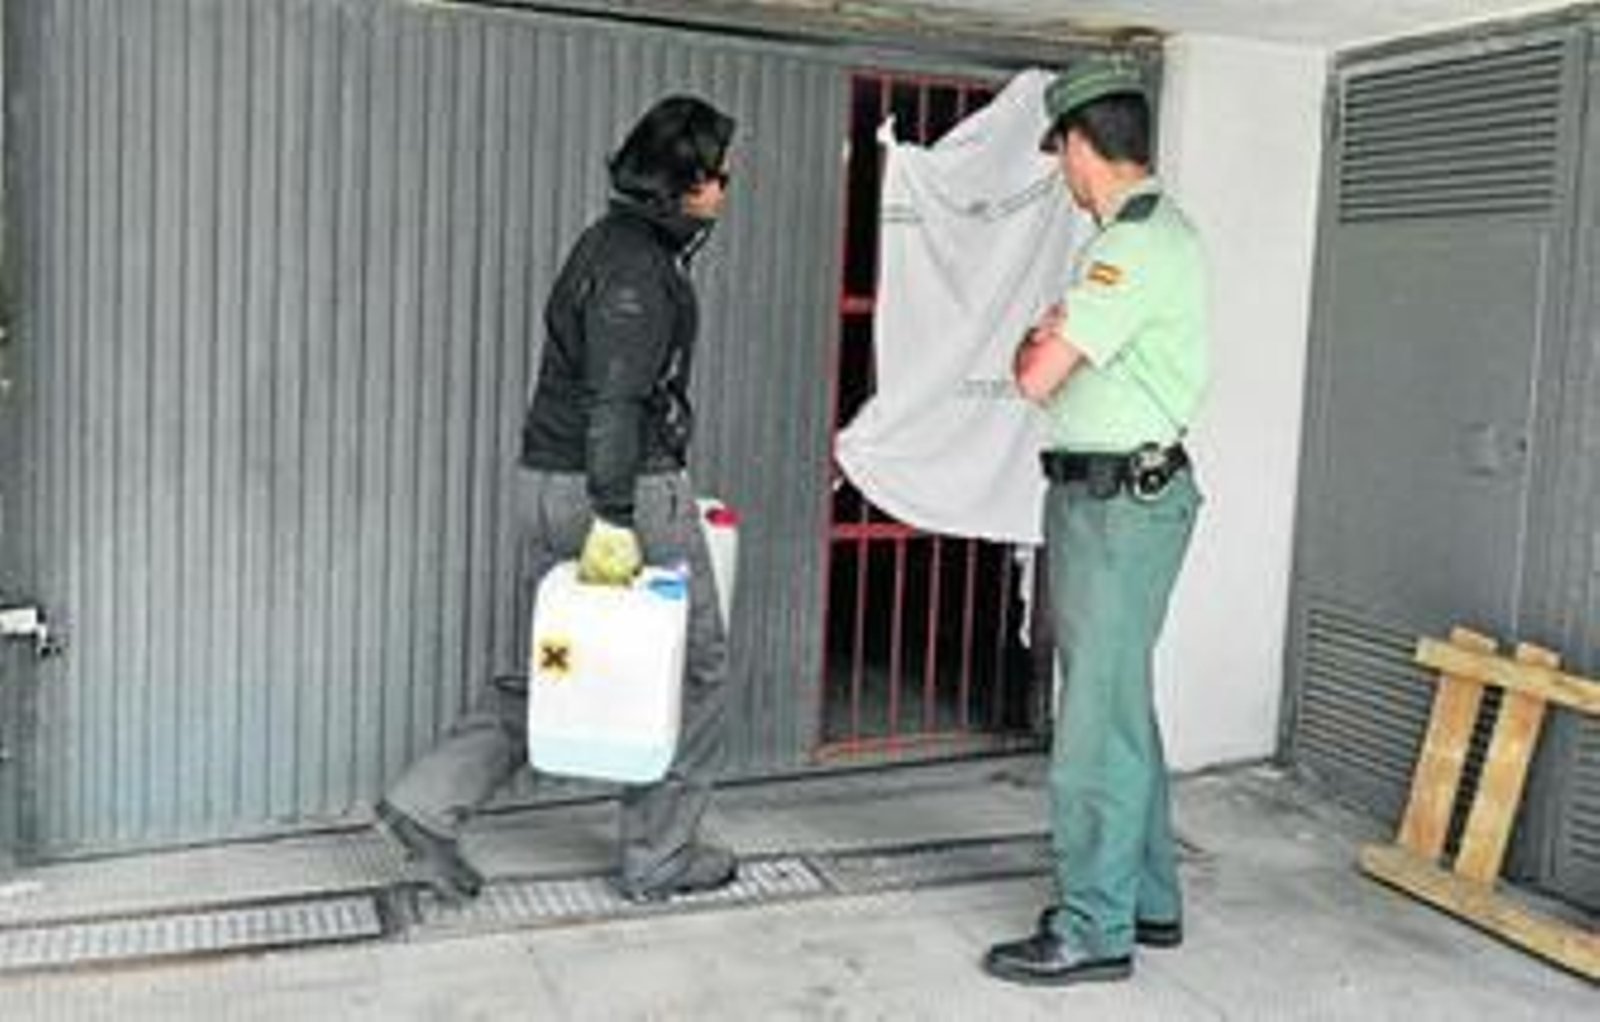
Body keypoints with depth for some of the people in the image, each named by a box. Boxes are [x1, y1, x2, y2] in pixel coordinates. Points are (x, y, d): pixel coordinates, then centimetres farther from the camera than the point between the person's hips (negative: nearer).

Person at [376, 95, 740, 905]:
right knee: (692, 669, 6)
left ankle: (427, 801, 10)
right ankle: (657, 858, 17)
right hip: (630, 491, -9)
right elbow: (614, 398, -24)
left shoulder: (610, 241, 16)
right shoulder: (639, 264, -15)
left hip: (546, 481, 9)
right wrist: (615, 519, -27)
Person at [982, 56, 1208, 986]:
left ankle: (1095, 931, 8)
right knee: (1124, 707, 17)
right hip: (1104, 494, 10)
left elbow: (1037, 376, -19)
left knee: (1098, 718, -3)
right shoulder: (1151, 229, 15)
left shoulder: (1138, 244, -18)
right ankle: (1150, 900, 29)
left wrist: (1033, 345, 0)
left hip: (1123, 501, -10)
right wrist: (1055, 338, 1)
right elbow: (1073, 359, 19)